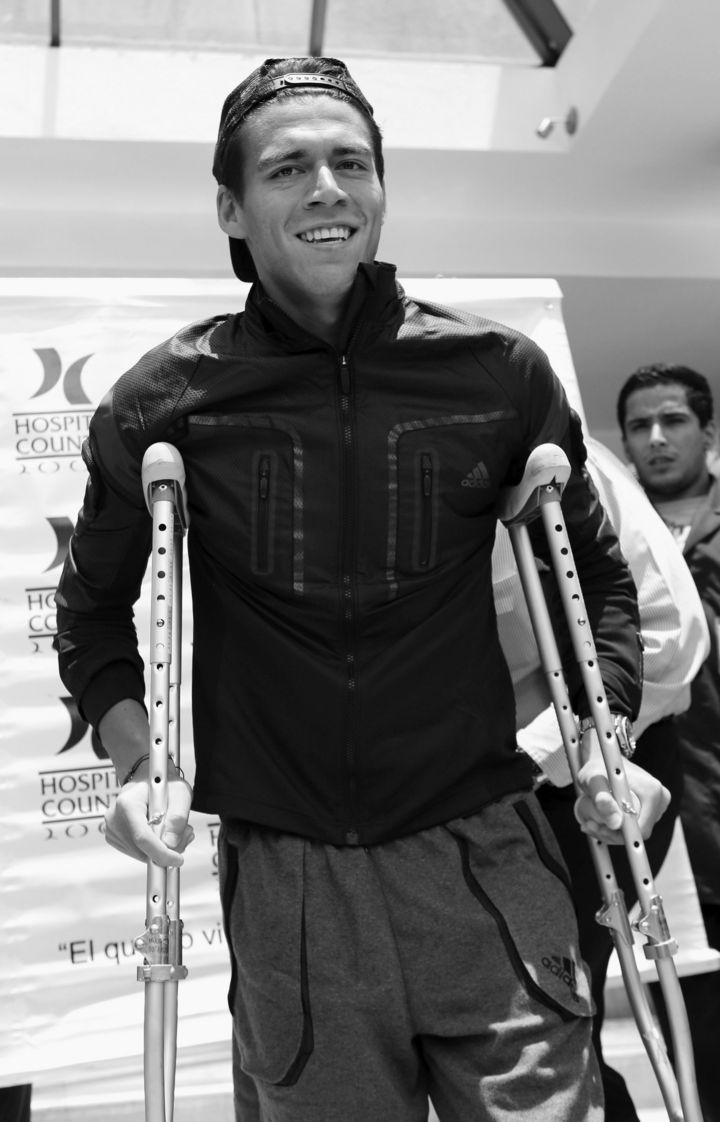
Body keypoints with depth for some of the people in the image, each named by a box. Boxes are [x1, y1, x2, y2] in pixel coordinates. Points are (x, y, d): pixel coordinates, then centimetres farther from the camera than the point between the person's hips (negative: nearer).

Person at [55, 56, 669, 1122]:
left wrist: (605, 743, 0)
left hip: (486, 862, 1)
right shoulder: (165, 403, -2)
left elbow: (597, 575, 12)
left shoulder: (498, 374, -1)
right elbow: (94, 608, 11)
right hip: (285, 883, 0)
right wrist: (136, 764, -4)